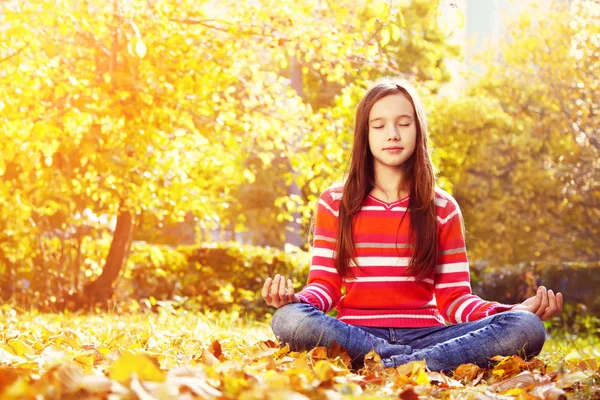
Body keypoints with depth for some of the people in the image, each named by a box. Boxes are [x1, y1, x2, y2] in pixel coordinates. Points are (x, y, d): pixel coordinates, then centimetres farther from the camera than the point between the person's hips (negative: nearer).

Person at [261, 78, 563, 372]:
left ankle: (386, 367, -32)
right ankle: (422, 364, -28)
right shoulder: (334, 203, 11)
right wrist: (296, 299, -20)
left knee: (527, 328, -25)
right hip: (354, 335, -1)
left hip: (424, 336, 1)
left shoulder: (442, 208, 11)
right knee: (289, 319, -35)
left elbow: (454, 298, 6)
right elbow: (325, 284, 5)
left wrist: (519, 310, -13)